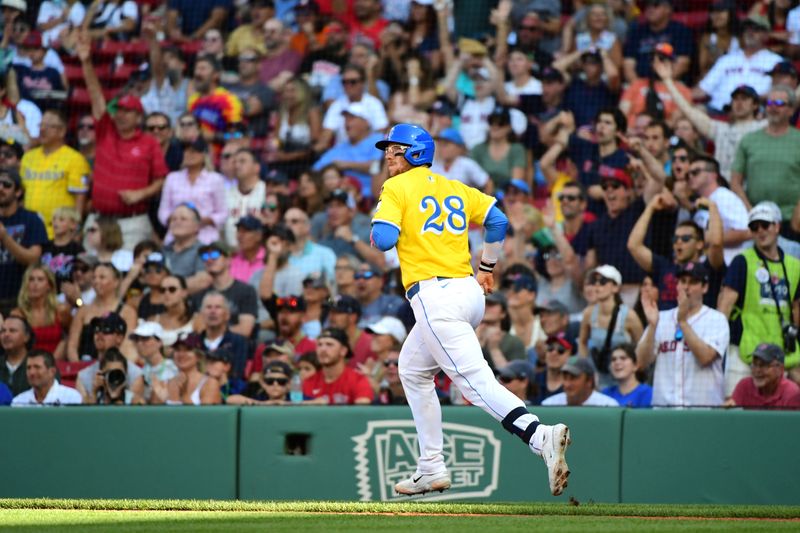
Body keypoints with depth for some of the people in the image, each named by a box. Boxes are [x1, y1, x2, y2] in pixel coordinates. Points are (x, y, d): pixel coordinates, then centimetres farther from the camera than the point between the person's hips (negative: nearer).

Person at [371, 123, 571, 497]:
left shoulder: (396, 188, -1)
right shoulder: (453, 188, 19)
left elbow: (384, 239, -13)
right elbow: (497, 220, 19)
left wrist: (375, 231, 10)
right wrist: (487, 266, 29)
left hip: (434, 295, -8)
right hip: (469, 291, 8)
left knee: (475, 381, -19)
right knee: (413, 368, 26)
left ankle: (540, 435, -41)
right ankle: (432, 469, 24)